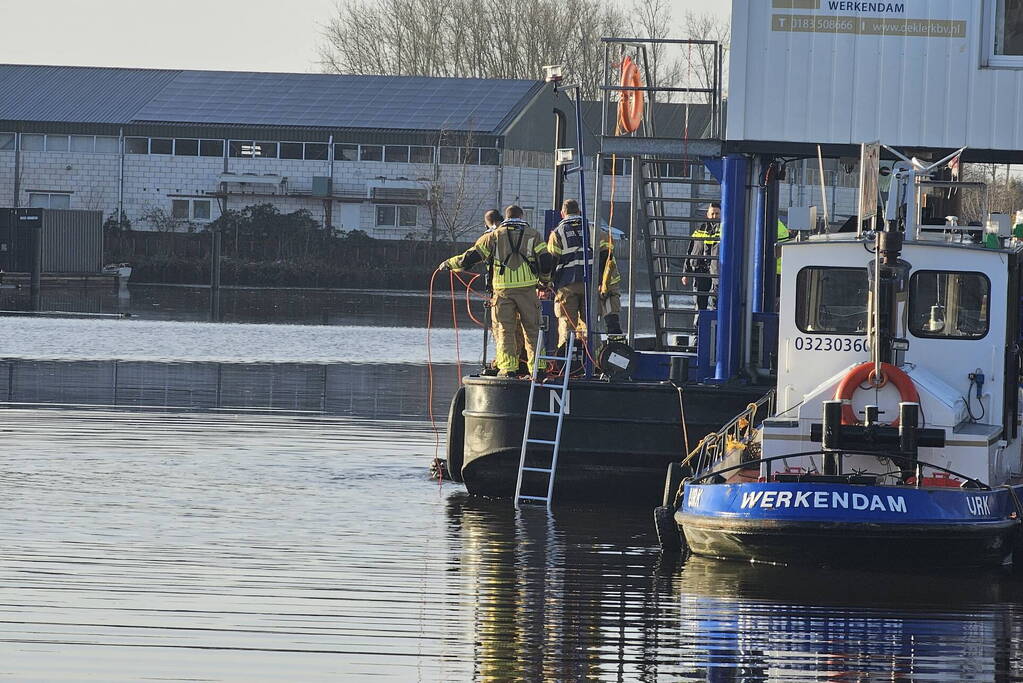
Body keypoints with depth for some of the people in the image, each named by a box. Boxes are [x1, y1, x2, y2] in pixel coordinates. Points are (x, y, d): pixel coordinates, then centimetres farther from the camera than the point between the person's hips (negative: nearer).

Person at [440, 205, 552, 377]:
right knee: (532, 329, 6)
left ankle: (507, 367, -6)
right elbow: (546, 261, 2)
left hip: (503, 290, -1)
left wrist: (449, 264, 21)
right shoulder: (533, 235, 9)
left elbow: (471, 257, 7)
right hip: (527, 288, 1)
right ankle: (537, 367, 1)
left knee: (504, 330, 3)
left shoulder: (494, 236, 8)